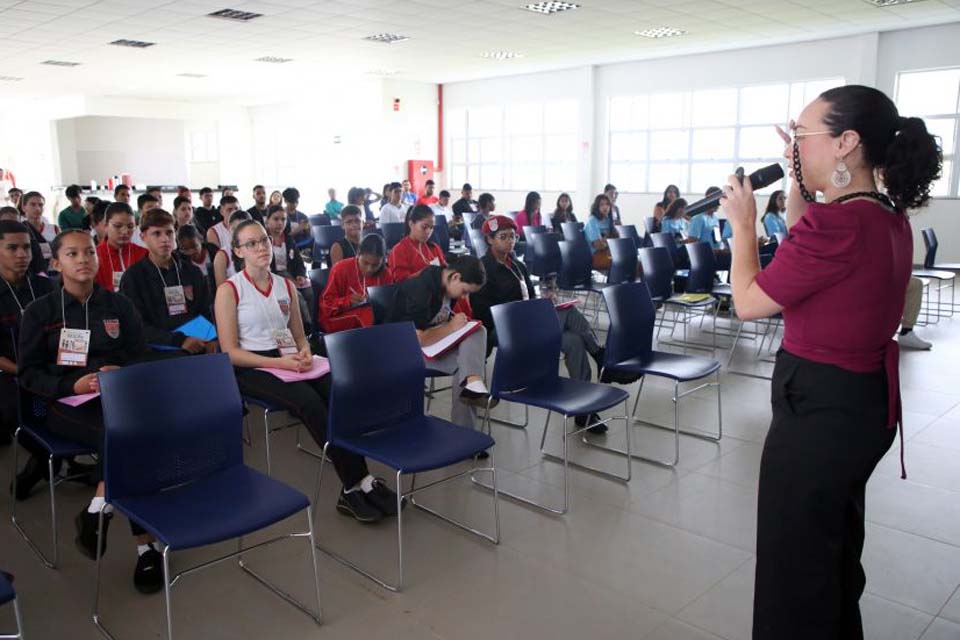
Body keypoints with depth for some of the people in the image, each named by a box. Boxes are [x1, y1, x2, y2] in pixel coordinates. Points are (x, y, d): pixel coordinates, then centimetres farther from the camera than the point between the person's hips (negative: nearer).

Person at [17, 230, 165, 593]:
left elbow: (140, 357, 12)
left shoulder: (119, 306, 11)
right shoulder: (39, 312, 6)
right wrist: (72, 385, -14)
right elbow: (28, 373, 4)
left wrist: (122, 372, -12)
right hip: (64, 403, -2)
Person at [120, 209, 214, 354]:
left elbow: (207, 313, 17)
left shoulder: (193, 273, 15)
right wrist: (179, 341, -17)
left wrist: (211, 341, -5)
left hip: (196, 352, 3)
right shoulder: (133, 276, 4)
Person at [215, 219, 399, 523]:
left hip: (289, 361, 5)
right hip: (251, 369, -4)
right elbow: (230, 352, -6)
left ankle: (352, 489, -26)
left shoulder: (285, 285, 15)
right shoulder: (229, 290, 0)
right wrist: (279, 362, -19)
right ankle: (358, 483, -26)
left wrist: (304, 353, -5)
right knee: (308, 400, -33)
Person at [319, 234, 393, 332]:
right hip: (337, 318, -4)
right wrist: (348, 301, -25)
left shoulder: (385, 273, 1)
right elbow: (326, 303, -6)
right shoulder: (341, 268, -9)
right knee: (369, 315, -33)